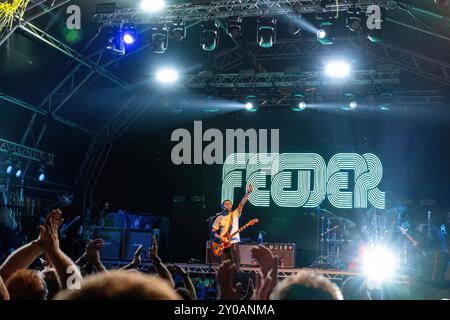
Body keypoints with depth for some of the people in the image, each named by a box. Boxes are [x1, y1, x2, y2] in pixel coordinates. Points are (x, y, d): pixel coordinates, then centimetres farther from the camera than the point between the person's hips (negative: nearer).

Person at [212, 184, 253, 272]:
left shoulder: (235, 214, 7)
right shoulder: (219, 218, 10)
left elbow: (242, 203, -6)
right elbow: (213, 231, 12)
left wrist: (248, 193, -19)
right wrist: (218, 236, -8)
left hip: (234, 242, -1)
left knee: (236, 265, -5)